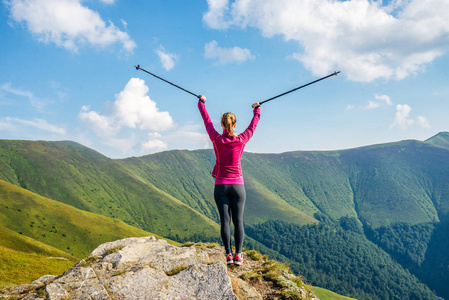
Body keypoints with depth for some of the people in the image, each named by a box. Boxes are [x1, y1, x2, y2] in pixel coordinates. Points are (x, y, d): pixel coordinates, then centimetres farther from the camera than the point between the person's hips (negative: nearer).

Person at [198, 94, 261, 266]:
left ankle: (229, 255, 2)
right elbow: (253, 125, 11)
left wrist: (201, 103, 22)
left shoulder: (217, 139, -7)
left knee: (225, 221, 3)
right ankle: (238, 255, 1)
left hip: (221, 186, 0)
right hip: (237, 186, 0)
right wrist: (256, 110, 29)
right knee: (238, 221, 3)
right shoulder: (241, 140, -6)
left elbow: (206, 120, 7)